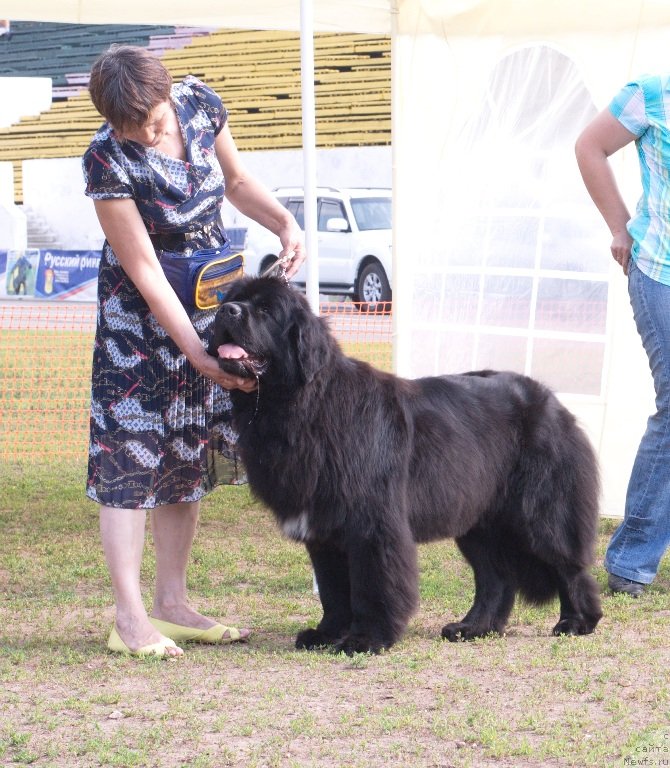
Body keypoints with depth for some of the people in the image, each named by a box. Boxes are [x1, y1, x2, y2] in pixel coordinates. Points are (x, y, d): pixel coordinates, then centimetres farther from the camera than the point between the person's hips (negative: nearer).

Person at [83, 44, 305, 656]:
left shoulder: (201, 105, -11)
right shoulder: (108, 161, -25)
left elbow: (237, 180, 10)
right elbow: (144, 268, -23)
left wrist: (286, 224, -7)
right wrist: (198, 351, -26)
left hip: (214, 295, 5)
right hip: (141, 309, -5)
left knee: (189, 451, 8)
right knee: (131, 451, -9)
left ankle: (172, 604, 14)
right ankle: (130, 616, -8)